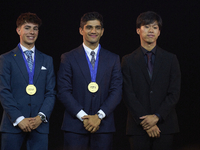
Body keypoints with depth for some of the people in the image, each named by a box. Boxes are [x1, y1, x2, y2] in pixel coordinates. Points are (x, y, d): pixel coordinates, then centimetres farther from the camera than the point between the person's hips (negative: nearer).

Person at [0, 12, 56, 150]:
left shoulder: (47, 60, 15)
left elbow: (51, 93, 10)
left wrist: (41, 117, -6)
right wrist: (18, 119, -12)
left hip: (39, 124, 2)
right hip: (13, 124, -2)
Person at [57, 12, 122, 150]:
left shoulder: (113, 59, 11)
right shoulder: (68, 58, 6)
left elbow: (116, 91, 4)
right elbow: (63, 91, 0)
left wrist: (99, 116, -8)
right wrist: (83, 116, -10)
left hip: (103, 126, 1)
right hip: (75, 127, -1)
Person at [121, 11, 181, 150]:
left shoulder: (170, 59, 8)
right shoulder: (128, 61, 6)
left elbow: (174, 93, 2)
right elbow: (128, 95, -1)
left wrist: (156, 117, -10)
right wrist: (145, 122, -10)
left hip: (164, 125, 1)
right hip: (138, 127, 0)